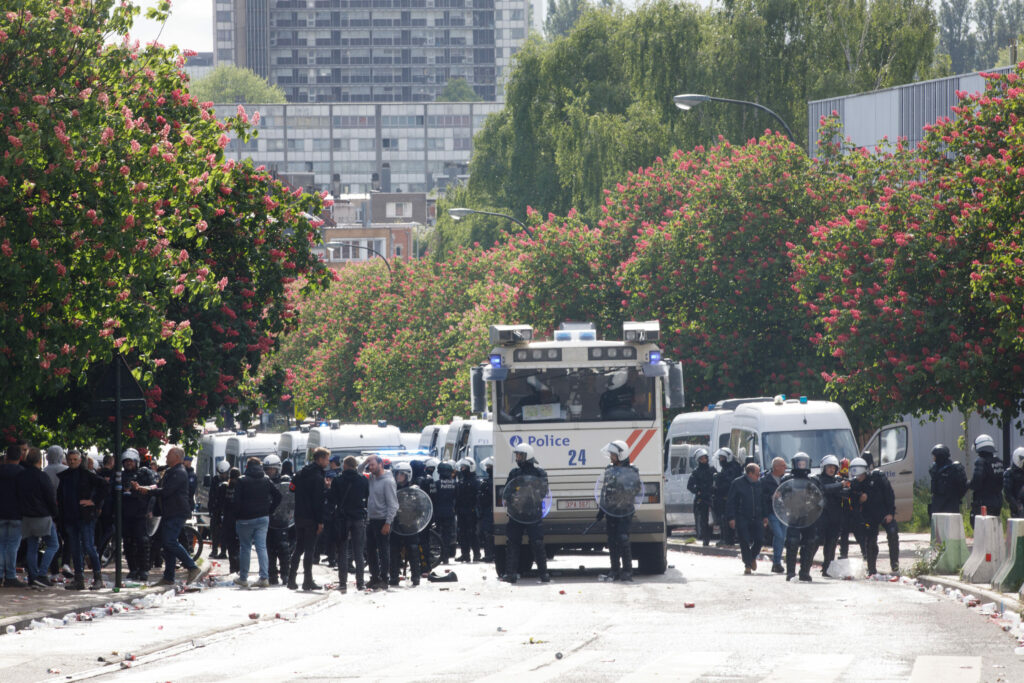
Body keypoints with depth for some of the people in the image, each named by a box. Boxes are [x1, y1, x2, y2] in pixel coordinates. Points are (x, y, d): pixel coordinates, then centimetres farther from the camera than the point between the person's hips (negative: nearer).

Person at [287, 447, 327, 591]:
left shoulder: (301, 473, 12)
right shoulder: (317, 476, -13)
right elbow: (319, 501, -16)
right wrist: (320, 521, -14)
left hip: (299, 517, 7)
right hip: (311, 519, -7)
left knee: (298, 548, 13)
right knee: (309, 549, -4)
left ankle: (291, 580, 10)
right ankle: (308, 581, -3)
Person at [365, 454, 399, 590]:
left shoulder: (388, 481, -14)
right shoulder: (372, 478, 10)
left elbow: (393, 504, -16)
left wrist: (388, 523, -19)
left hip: (382, 521, -9)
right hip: (371, 520, 9)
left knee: (383, 552, -4)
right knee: (371, 551, 12)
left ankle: (383, 580, 0)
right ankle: (375, 577, 22)